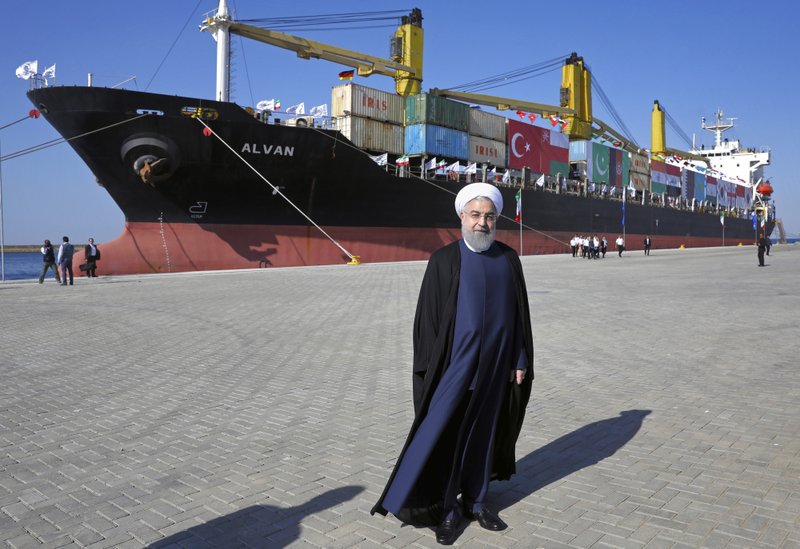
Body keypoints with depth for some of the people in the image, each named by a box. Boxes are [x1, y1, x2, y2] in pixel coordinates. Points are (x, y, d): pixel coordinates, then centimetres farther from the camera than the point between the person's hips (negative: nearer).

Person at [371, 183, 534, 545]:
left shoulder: (508, 259, 4)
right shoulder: (444, 260, -6)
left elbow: (520, 313, 8)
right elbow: (427, 316, -6)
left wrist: (520, 360, 5)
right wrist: (431, 369, -9)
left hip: (495, 364, 3)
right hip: (456, 363, -3)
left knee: (483, 432, 14)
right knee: (443, 434, -1)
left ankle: (475, 501, 30)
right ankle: (446, 509, 17)